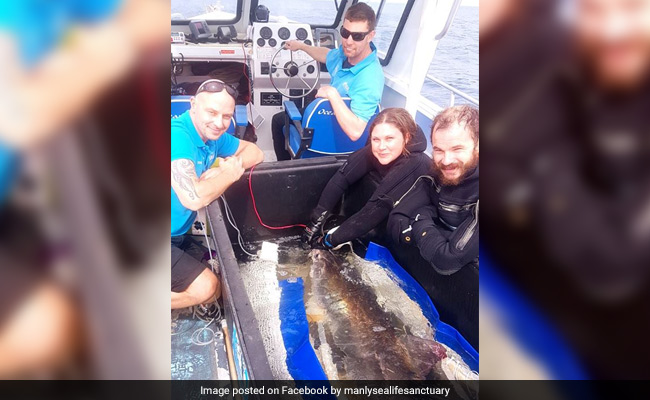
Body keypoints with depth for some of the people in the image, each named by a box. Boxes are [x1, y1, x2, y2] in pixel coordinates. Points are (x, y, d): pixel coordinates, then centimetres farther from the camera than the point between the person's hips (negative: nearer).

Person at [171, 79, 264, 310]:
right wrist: (230, 174, -18)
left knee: (217, 277, 14)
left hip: (177, 235, 9)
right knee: (205, 288, -14)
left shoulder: (213, 135, 0)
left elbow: (255, 152, 10)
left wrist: (224, 170, -11)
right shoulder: (178, 136, -27)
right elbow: (194, 198, -36)